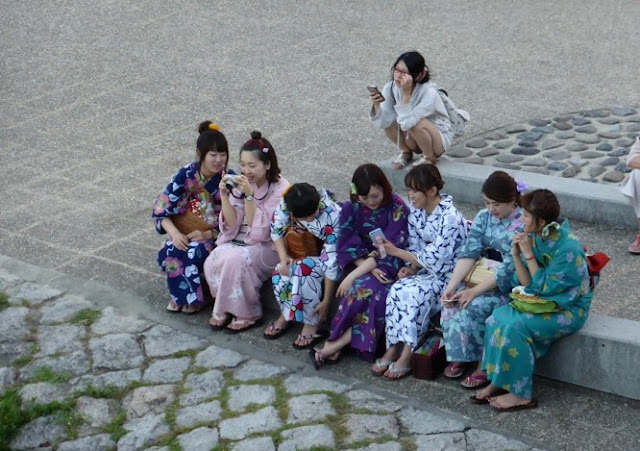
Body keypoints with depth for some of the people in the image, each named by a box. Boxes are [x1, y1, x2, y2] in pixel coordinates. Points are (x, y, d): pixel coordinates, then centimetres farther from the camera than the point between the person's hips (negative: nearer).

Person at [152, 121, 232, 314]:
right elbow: (161, 209, -6)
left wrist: (209, 234, -23)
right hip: (185, 232, 2)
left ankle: (193, 298, -7)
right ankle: (183, 295, -3)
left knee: (194, 253, -33)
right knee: (167, 254, -28)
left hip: (216, 237, -2)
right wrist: (175, 233, -22)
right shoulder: (186, 175, -8)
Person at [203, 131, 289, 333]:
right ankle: (225, 309, -1)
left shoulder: (281, 189, -14)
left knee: (235, 258, -32)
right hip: (240, 241, 5)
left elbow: (259, 229, -19)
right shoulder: (240, 182, 1)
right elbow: (232, 224, -4)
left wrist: (249, 195, -27)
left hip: (268, 247, -5)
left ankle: (247, 314, -13)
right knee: (213, 261, -24)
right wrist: (224, 195, -17)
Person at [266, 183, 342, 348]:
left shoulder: (332, 217, -37)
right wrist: (283, 257, -18)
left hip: (333, 251, -5)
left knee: (303, 269, -33)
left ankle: (312, 324, -16)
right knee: (282, 271, -23)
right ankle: (287, 314, 3)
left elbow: (332, 262, -32)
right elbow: (276, 227, -5)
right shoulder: (287, 203, -25)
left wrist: (326, 301, -28)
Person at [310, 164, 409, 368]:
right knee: (365, 287, -32)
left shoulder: (397, 208, -11)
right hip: (361, 263, 2)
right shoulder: (351, 208, -1)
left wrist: (353, 276, -23)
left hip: (387, 265, -2)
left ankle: (334, 344, -25)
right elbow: (345, 246, -4)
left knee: (365, 286, -33)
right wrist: (367, 268, -21)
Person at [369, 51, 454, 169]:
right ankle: (406, 153, 6)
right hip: (413, 140, 5)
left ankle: (429, 157, -5)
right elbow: (383, 122, -22)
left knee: (416, 124, -34)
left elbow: (407, 123, -39)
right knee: (389, 120, -21)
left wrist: (406, 94, -41)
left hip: (440, 138, -5)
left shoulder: (429, 93, -31)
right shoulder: (390, 88, -16)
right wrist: (376, 104, -38)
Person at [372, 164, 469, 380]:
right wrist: (411, 268, -10)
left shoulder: (450, 218, -23)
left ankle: (406, 355, -23)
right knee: (398, 289, -21)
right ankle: (393, 348, -19)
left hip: (449, 275, -7)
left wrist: (396, 252, -20)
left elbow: (434, 259, -22)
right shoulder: (416, 211, 1)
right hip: (427, 270, 7)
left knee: (416, 293, -30)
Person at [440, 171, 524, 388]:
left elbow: (509, 269, -24)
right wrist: (451, 286, -19)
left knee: (472, 306, -27)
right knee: (453, 302, -18)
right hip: (485, 276, 6)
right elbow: (469, 252, -6)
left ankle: (484, 364, -9)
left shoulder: (523, 225, -20)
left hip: (511, 285, -6)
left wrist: (474, 291, -27)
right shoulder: (484, 217, 1)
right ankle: (458, 356, -1)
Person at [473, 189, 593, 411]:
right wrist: (516, 255, -13)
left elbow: (544, 287, -19)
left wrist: (529, 255, -21)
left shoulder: (568, 248, -23)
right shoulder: (536, 239, -1)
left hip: (568, 309, -7)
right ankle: (498, 382, -8)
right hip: (543, 301, 7)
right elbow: (527, 283, 0)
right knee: (498, 317, -15)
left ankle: (520, 395, -16)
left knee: (515, 326, -26)